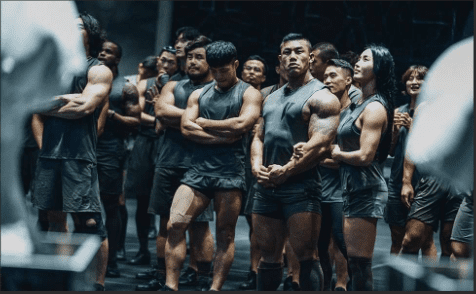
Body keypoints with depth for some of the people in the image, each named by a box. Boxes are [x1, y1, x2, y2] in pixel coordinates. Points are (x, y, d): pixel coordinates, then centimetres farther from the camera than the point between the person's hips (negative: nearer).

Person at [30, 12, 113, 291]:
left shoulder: (99, 71, 1)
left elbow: (85, 107, -14)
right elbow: (37, 113, 16)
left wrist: (49, 104, -1)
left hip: (80, 157, -6)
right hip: (49, 155, 6)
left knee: (88, 221, -10)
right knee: (56, 218, 9)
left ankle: (98, 283, -6)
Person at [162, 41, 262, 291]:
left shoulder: (248, 94, 7)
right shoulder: (199, 95, 18)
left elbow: (241, 124, -12)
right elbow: (186, 128, 4)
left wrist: (204, 123, -1)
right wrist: (222, 135, -7)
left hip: (230, 171, -3)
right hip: (198, 168, 3)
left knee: (225, 235, 0)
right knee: (174, 225, -10)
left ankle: (215, 289, 4)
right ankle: (170, 286, -8)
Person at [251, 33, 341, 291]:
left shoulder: (321, 97, -5)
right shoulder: (272, 98, 20)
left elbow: (320, 145, -16)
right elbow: (259, 137, 19)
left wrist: (285, 171, -14)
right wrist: (257, 166, -2)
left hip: (300, 185, -7)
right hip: (266, 185, 7)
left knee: (306, 254, -8)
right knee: (268, 255, 12)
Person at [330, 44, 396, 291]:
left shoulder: (375, 108, -13)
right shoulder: (357, 104, 16)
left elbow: (365, 156, -21)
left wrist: (338, 154, -6)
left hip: (365, 189, -10)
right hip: (352, 187, 10)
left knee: (360, 264, -8)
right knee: (354, 262, 13)